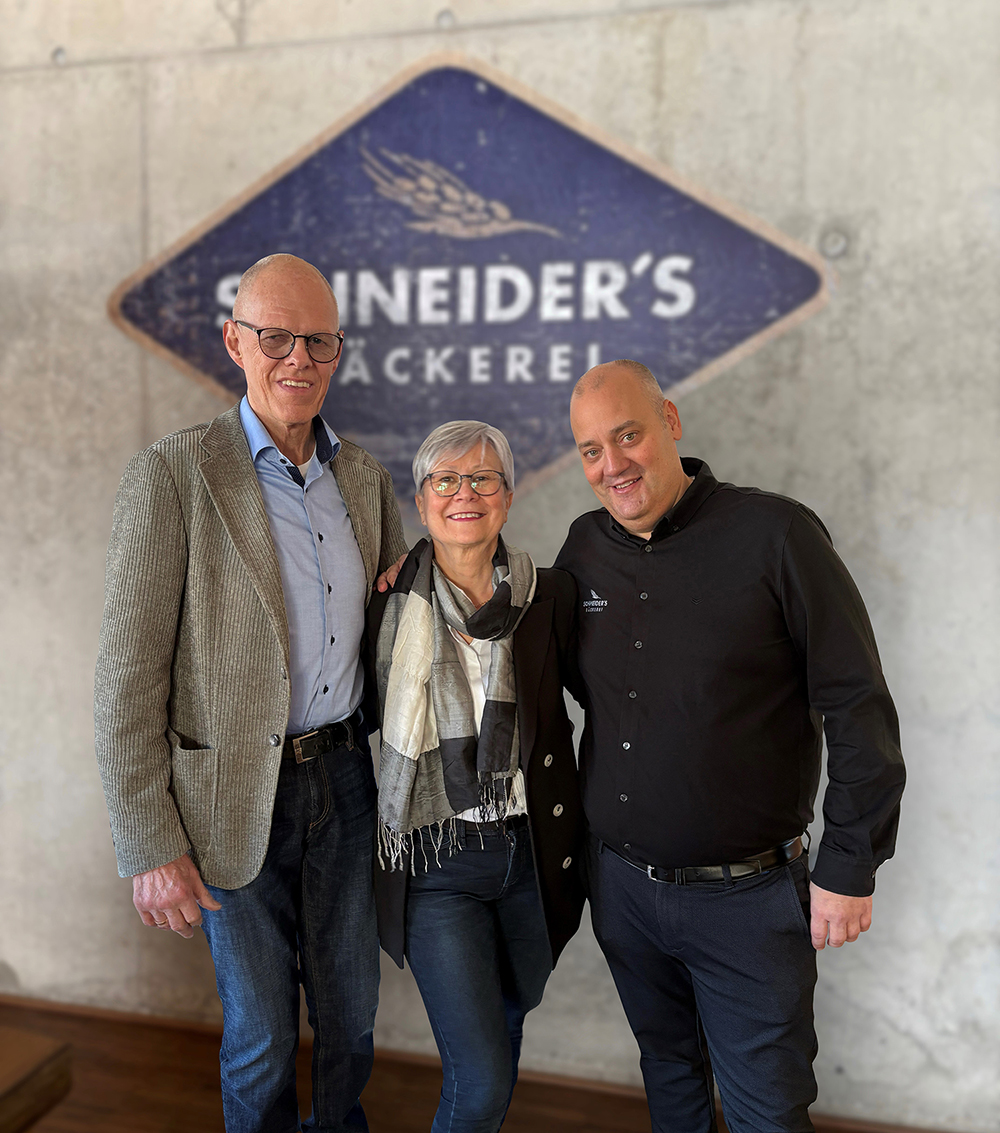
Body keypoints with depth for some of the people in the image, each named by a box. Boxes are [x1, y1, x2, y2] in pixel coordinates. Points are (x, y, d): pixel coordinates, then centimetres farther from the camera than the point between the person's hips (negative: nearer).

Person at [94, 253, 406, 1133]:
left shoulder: (364, 475, 3)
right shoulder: (173, 476, -13)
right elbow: (129, 676, -13)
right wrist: (150, 845, -13)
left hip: (345, 775, 5)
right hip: (237, 796, -4)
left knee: (350, 1007, 21)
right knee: (261, 1032, 14)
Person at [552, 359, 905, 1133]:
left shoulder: (775, 534, -14)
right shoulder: (585, 547, 1)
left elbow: (858, 707, -12)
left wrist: (850, 866, -10)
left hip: (747, 895, -4)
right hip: (620, 883, 5)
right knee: (668, 1070, 24)